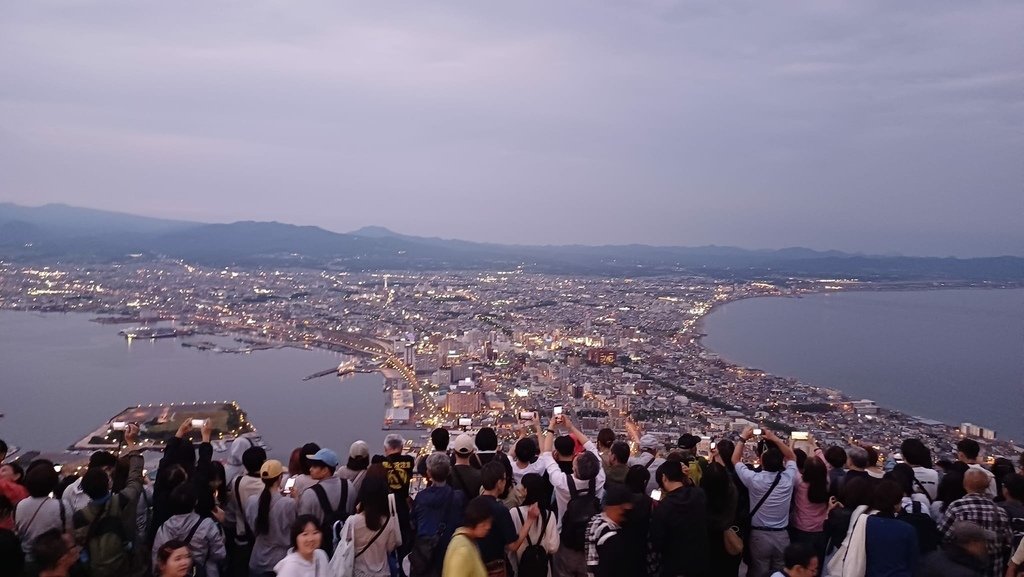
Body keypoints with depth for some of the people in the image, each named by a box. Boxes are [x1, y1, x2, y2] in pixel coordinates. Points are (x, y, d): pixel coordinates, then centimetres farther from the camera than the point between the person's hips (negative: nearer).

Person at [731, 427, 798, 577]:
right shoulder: (788, 478, -10)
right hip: (782, 536, 2)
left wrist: (743, 438, 6)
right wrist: (774, 438, 7)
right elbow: (791, 457, 10)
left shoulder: (754, 479, -17)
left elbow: (735, 460, 0)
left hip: (759, 535, -2)